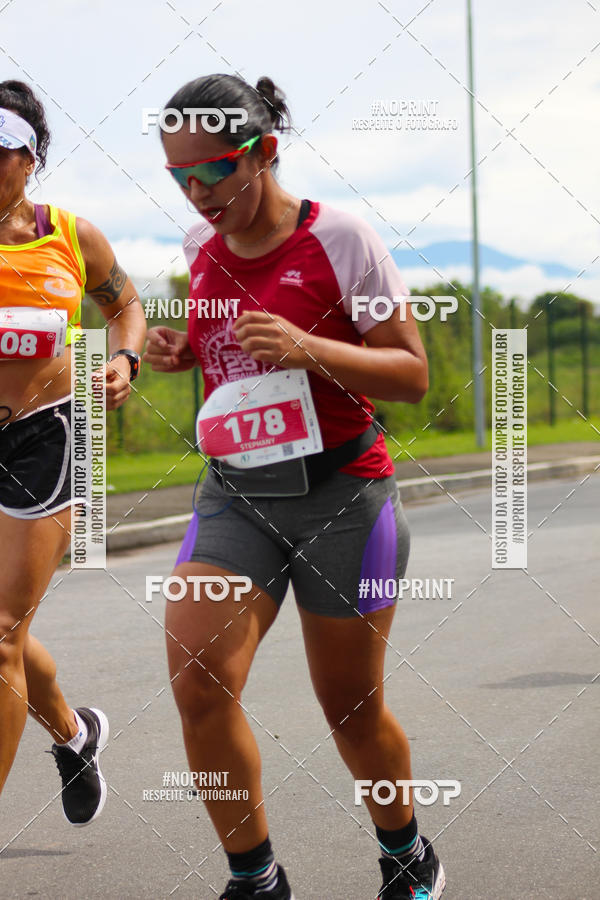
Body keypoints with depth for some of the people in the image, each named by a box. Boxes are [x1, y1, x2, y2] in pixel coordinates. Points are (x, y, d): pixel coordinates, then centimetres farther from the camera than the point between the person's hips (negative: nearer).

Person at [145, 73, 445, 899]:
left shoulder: (340, 239, -9)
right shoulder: (199, 248, 6)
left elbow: (412, 374, -9)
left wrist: (306, 348, -24)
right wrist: (175, 352, 2)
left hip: (343, 496, -4)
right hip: (235, 496, 4)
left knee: (351, 708, 6)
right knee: (198, 681, -17)